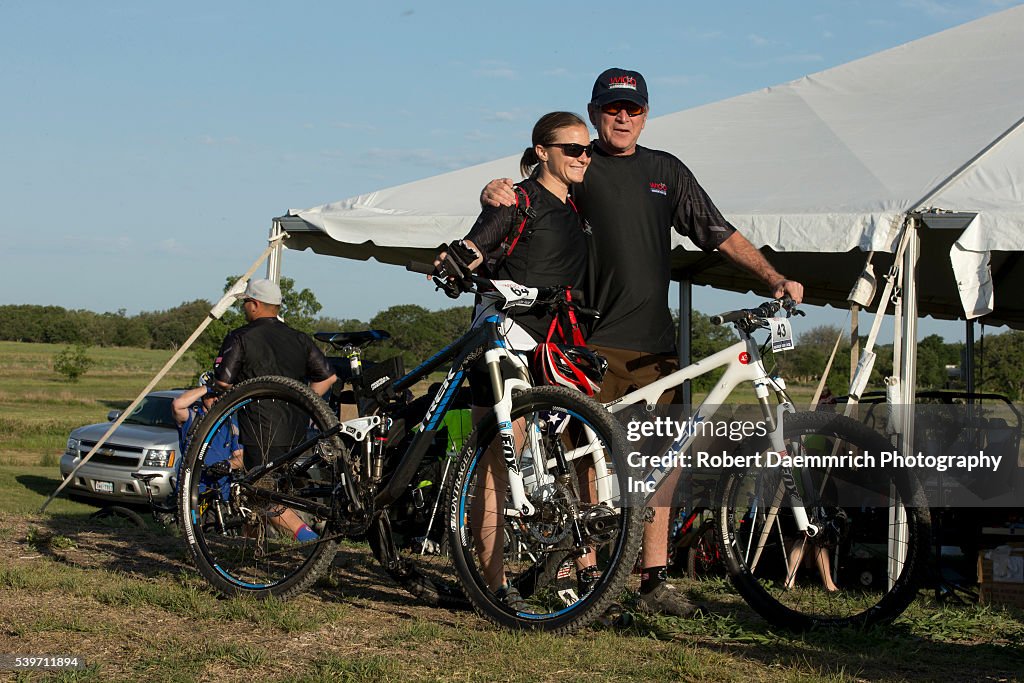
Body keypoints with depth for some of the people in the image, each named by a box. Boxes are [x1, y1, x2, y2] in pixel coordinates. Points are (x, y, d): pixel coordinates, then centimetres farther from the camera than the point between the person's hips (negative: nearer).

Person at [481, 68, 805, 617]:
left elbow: (721, 235, 16)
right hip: (593, 341, -3)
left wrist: (774, 277, 6)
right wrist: (495, 194, -23)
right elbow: (525, 200, 1)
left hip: (654, 343, 4)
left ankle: (655, 579, 6)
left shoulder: (666, 171, 16)